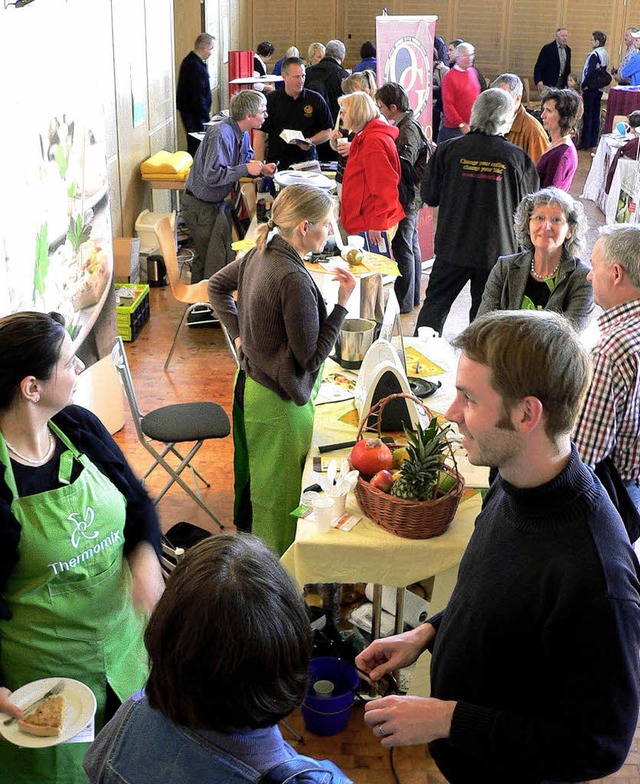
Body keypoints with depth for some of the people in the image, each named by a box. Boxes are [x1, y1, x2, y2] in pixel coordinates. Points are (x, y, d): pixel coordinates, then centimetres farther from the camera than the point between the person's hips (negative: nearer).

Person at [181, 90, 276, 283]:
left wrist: (261, 169, -4)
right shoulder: (221, 134, -27)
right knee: (214, 261, -4)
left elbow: (245, 162, 17)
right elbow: (212, 175, -32)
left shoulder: (242, 134, 3)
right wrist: (246, 169, -27)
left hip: (214, 203, 9)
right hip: (200, 206, -9)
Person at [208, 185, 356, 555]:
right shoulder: (293, 279, -28)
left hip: (249, 384, 10)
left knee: (252, 477, 27)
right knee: (280, 493, 7)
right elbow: (311, 357, -23)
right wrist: (342, 303, -19)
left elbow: (218, 285, 19)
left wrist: (239, 334, 14)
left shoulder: (260, 253, -1)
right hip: (278, 402, -10)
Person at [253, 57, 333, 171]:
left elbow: (327, 132, 14)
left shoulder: (316, 100, 8)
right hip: (276, 165, -1)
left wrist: (311, 141, -7)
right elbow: (260, 135, 4)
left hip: (307, 164, 1)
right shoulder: (271, 100, 5)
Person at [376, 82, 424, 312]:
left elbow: (403, 164, -26)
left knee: (402, 248, -4)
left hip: (405, 199, -11)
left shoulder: (407, 130, -18)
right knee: (411, 246, 17)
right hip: (411, 197, 11)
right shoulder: (407, 125, 13)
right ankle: (413, 296, 28)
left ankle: (403, 302, 2)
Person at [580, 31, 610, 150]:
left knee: (587, 115, -3)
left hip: (590, 88, -8)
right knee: (596, 116, 10)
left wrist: (583, 86, -12)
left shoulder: (594, 54, -16)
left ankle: (585, 143, -1)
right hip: (599, 88, 8)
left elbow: (589, 72, -19)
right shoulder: (605, 54, 11)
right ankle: (594, 143, 14)